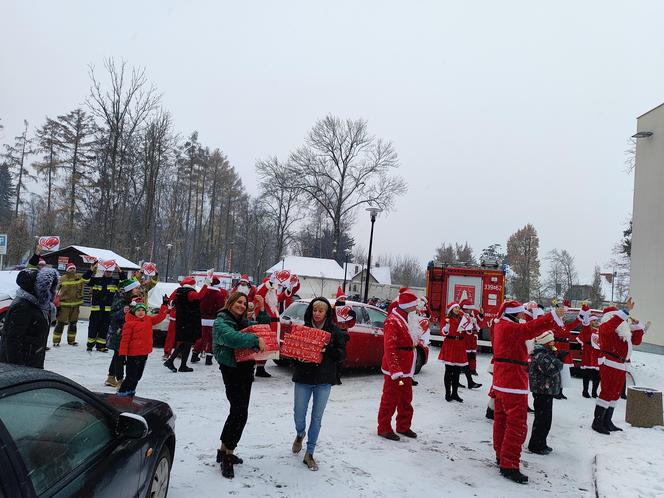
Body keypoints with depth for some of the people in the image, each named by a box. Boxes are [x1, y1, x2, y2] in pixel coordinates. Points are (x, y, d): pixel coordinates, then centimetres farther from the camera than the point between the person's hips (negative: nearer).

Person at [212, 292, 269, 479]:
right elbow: (231, 337, -29)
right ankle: (226, 456, 2)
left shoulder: (244, 322, 14)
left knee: (238, 412, 12)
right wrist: (255, 339, -33)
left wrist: (261, 310, 3)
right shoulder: (221, 322, -8)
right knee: (240, 412, -11)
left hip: (246, 369, 8)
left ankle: (226, 451, 24)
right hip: (231, 369, -8)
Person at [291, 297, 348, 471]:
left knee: (317, 417, 6)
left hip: (324, 381, -1)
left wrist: (327, 350, -22)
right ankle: (300, 435, 41)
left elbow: (342, 355, -5)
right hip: (303, 379, 1)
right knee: (299, 415, 6)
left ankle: (309, 454, 22)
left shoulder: (335, 331, -3)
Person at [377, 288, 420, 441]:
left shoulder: (405, 318, 13)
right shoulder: (392, 321, -19)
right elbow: (389, 348, -24)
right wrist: (396, 371, -27)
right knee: (390, 400, 2)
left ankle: (403, 426, 32)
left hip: (406, 369, 10)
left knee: (406, 400, 18)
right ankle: (384, 428, 16)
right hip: (395, 371, -10)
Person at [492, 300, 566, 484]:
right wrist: (554, 316, -38)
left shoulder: (501, 326, 13)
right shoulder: (510, 328, -20)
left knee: (501, 419, 19)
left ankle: (501, 455, 32)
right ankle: (508, 466, -2)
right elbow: (530, 329, -33)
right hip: (513, 384, -11)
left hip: (501, 382, 11)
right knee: (517, 425, -5)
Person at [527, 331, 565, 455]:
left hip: (546, 391, 11)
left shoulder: (545, 353, 14)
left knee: (545, 419, 17)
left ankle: (541, 443, 28)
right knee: (542, 419, -3)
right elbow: (552, 369, -26)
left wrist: (558, 356, 2)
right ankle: (536, 445, 7)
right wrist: (559, 359, -10)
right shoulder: (540, 355, -20)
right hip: (542, 392, -11)